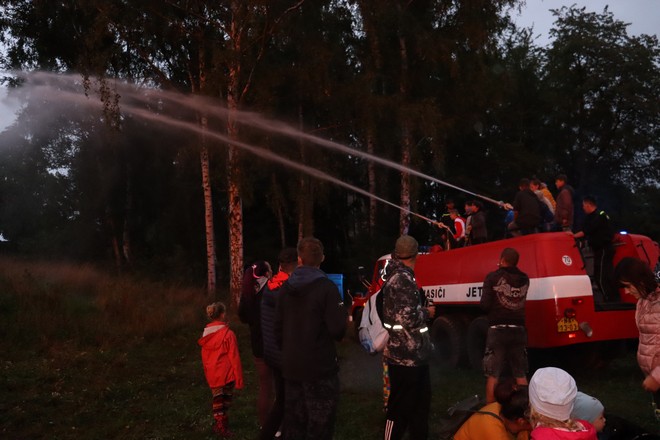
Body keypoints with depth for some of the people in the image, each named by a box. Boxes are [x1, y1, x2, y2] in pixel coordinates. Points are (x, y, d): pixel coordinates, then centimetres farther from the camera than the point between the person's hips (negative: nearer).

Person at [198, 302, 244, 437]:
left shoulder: (206, 334, 0)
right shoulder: (228, 334, -17)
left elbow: (204, 357, 9)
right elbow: (234, 357, -16)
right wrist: (239, 378, -10)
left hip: (212, 376, 4)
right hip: (227, 375, -4)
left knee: (217, 401, 17)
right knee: (226, 400, 13)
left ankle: (219, 423, 27)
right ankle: (222, 427, 20)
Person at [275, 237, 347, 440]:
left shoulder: (286, 287, 2)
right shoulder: (326, 287, -15)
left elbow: (278, 327, 8)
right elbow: (338, 329, -20)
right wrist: (343, 316, 2)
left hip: (291, 366, 6)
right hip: (320, 366, -5)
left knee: (294, 422, 17)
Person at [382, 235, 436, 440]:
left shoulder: (395, 276, 12)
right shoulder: (403, 279, -19)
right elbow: (409, 318, -25)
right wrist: (427, 312, -8)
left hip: (413, 354, 10)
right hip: (406, 356, -10)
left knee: (420, 402, 21)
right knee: (400, 407, 0)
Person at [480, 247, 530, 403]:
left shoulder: (493, 277, -8)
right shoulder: (524, 279, 5)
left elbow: (485, 305, -11)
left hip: (498, 330, -4)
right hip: (518, 330, 4)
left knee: (493, 375, 3)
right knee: (521, 374, 15)